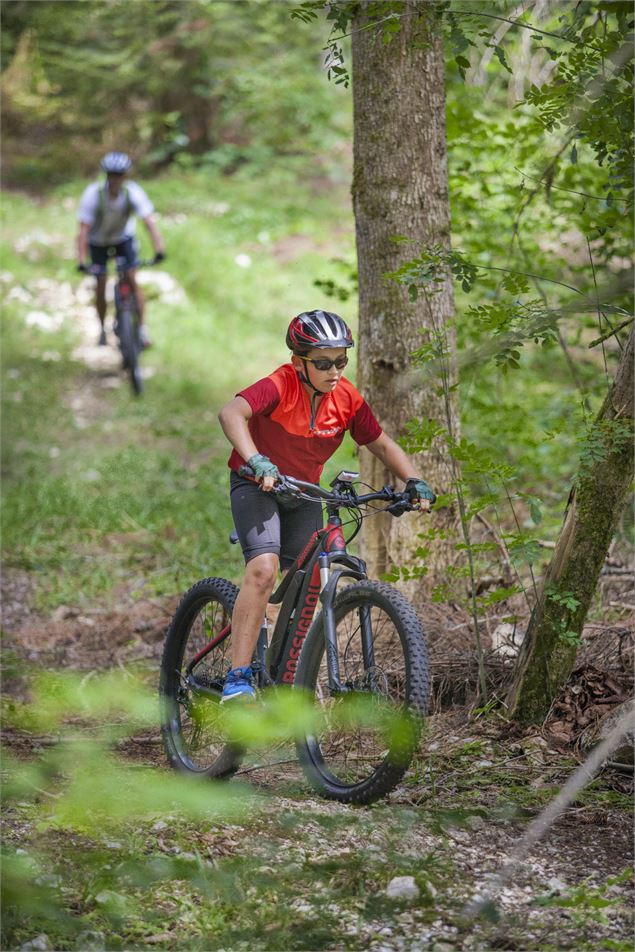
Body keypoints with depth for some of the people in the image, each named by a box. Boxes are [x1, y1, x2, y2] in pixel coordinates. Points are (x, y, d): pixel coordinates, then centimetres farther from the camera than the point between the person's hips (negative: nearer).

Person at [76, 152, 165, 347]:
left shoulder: (133, 192, -28)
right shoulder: (94, 194, -31)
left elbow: (148, 221, -32)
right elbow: (84, 229, -33)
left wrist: (159, 249, -45)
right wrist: (81, 260, -40)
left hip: (123, 238, 1)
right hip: (99, 241, -1)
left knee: (133, 281, -12)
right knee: (101, 286, -3)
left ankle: (142, 328, -4)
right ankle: (102, 329, 16)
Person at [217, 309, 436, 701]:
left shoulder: (347, 399, -11)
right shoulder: (280, 386, -26)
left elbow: (382, 443, 3)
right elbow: (232, 413, -44)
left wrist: (414, 482, -12)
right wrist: (256, 461, -58)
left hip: (303, 495, 6)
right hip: (258, 487, -6)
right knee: (264, 568, -27)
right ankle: (239, 677, -27)